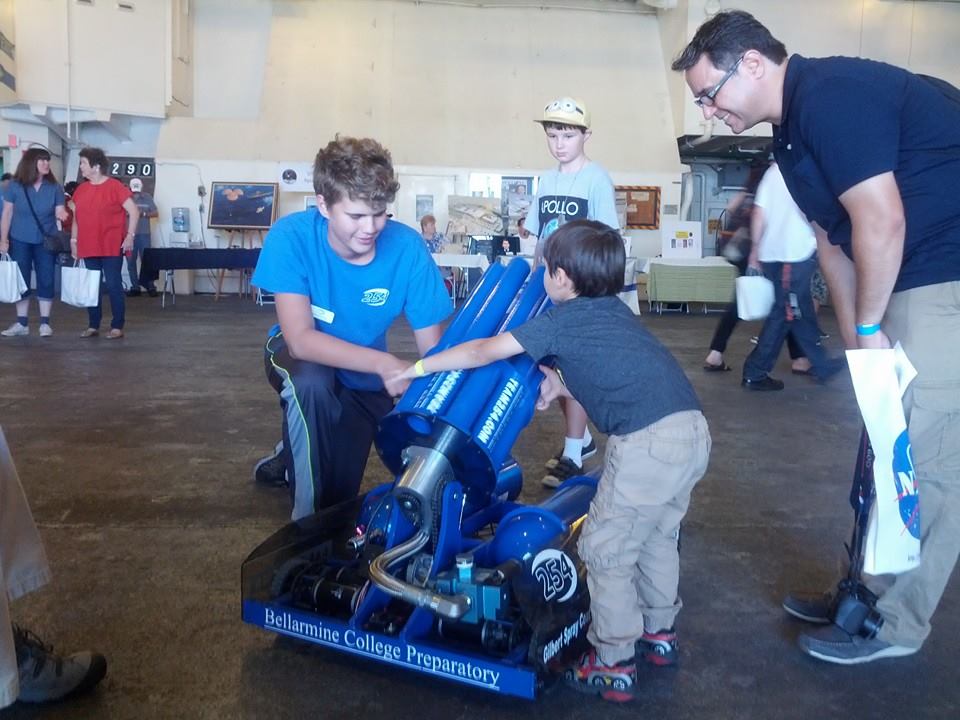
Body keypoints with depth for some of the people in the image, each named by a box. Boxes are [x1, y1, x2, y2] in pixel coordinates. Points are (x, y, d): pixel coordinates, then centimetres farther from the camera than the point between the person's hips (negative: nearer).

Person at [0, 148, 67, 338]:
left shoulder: (55, 187, -2)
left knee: (46, 280, 0)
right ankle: (22, 323, 13)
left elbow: (59, 212, -3)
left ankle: (45, 323, 8)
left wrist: (63, 214, -28)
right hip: (20, 241, 0)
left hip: (46, 241, 0)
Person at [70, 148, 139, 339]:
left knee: (113, 286, -3)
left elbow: (134, 211, -8)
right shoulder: (81, 189, 10)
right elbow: (76, 217, 18)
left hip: (111, 248, -6)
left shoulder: (114, 186, -7)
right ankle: (93, 326, 16)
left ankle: (117, 327, 3)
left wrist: (130, 236, -13)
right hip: (88, 248, 6)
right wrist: (74, 240, 12)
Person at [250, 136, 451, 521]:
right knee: (311, 381, -38)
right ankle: (307, 517, -17)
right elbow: (300, 338, -36)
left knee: (338, 499, 5)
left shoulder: (407, 247, -26)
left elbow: (431, 346, -23)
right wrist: (383, 363, -49)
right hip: (301, 357, -2)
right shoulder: (291, 236, -29)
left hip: (363, 378, 2)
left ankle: (290, 457, 40)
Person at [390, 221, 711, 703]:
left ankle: (613, 666, 16)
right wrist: (562, 384, 20)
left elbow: (485, 352, 3)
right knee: (658, 535, 26)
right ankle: (660, 633, 42)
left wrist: (421, 366, 13)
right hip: (693, 429, 9)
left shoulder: (559, 322, 1)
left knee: (606, 550, 6)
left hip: (648, 441, -9)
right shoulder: (615, 311, 22)